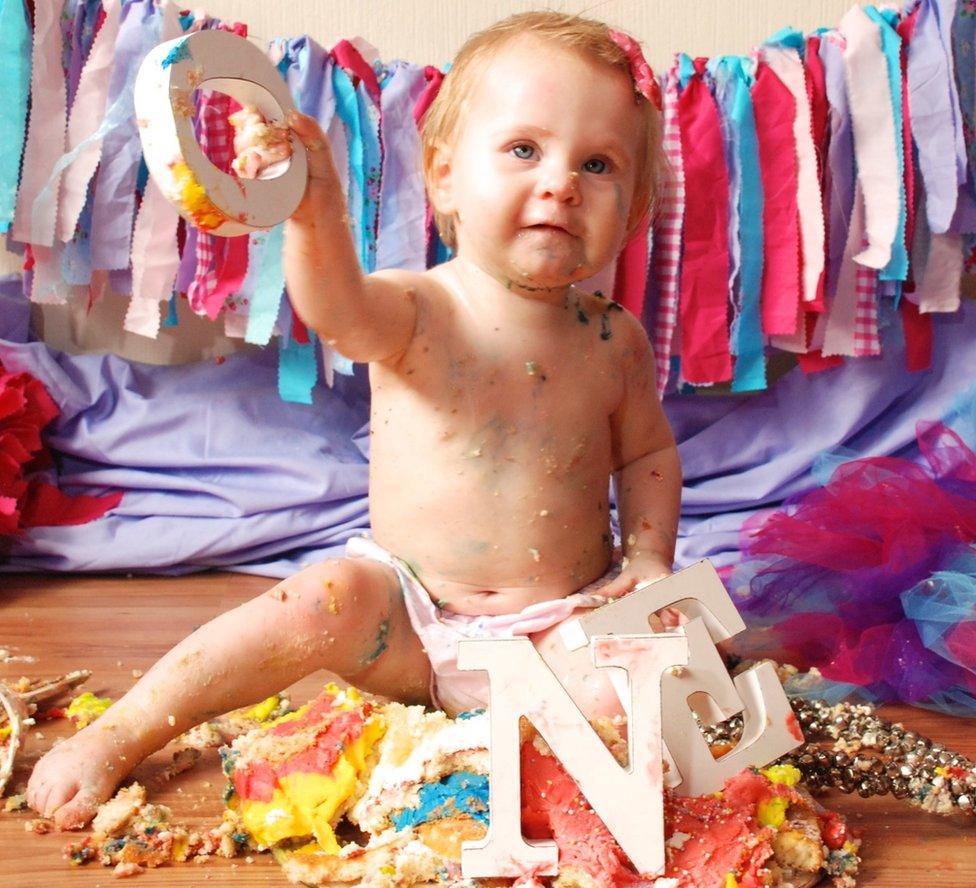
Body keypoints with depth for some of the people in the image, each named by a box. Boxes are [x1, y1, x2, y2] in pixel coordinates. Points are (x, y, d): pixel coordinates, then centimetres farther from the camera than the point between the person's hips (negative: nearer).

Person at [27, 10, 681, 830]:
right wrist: (315, 213, -56)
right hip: (411, 622, -1)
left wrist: (650, 559, -1)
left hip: (558, 627, 2)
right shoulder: (415, 312, -13)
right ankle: (118, 736, -16)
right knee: (325, 600, -27)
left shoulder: (614, 341, -3)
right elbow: (340, 315, -37)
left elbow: (649, 453, 13)